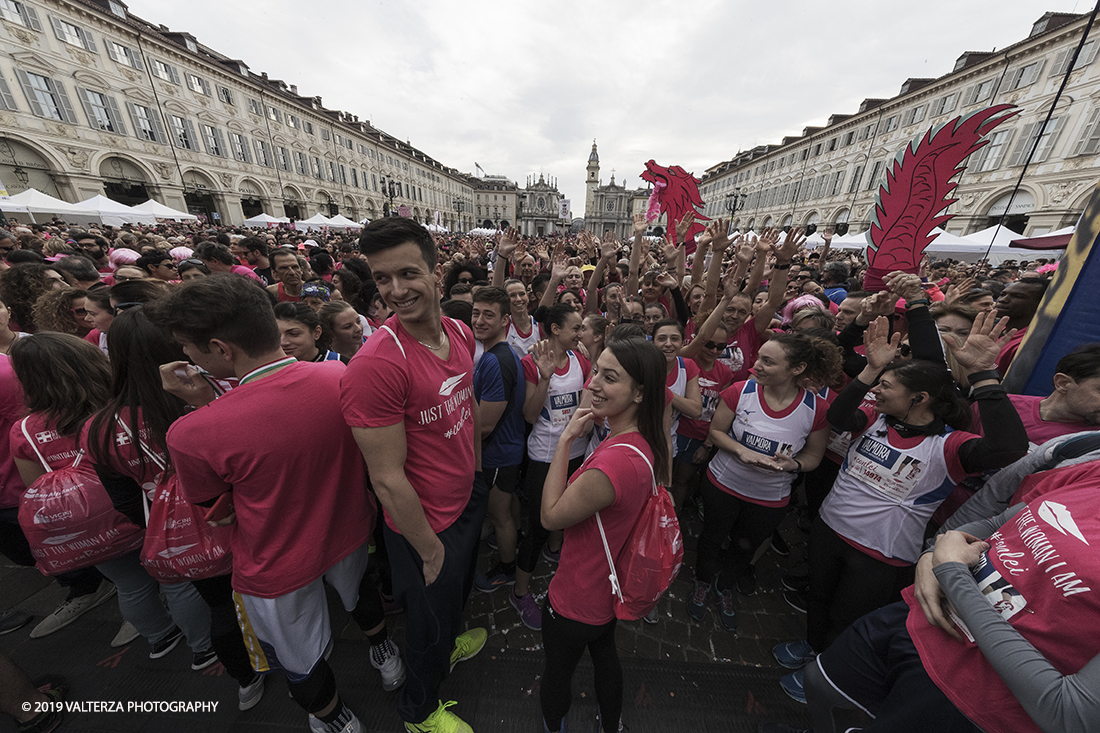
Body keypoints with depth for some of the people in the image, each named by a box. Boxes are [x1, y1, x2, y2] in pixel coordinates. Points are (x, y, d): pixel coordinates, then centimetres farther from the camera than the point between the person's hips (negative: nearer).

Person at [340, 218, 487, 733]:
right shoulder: (375, 365, -31)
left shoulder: (460, 333, -7)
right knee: (431, 623, 23)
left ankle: (451, 641, 69)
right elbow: (388, 479, -26)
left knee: (460, 589, 35)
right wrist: (431, 550, -14)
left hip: (470, 498, 7)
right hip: (425, 525, -6)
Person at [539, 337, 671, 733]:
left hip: (577, 599, -7)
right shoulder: (649, 442, -12)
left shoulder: (615, 461, -42)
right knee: (605, 653, 35)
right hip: (612, 586, 8)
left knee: (556, 673, 25)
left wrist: (566, 440, -27)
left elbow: (551, 515, -26)